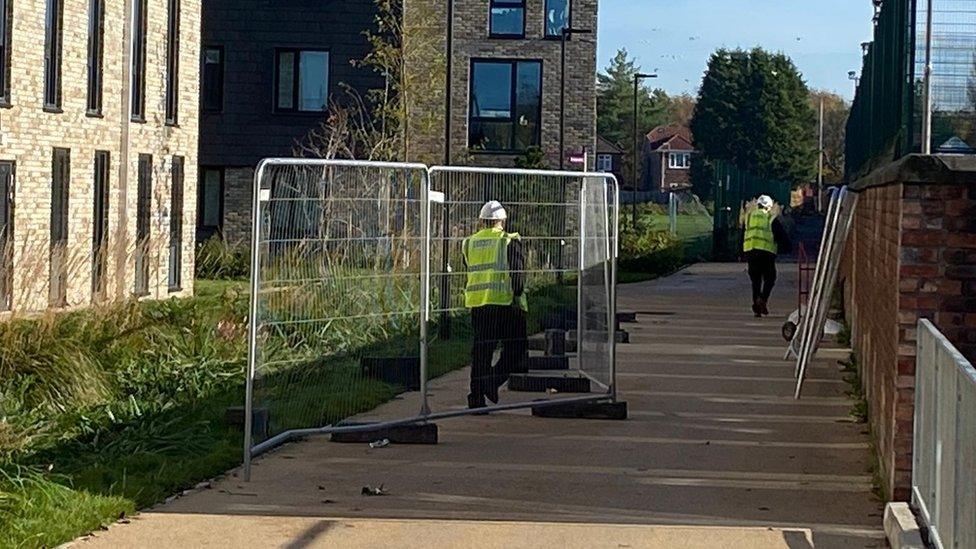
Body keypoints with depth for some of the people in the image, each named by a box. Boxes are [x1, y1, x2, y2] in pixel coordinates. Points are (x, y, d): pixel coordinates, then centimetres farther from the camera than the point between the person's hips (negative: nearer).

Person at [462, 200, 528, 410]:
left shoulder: (470, 243, 12)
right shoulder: (509, 241, -4)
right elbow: (518, 271, -10)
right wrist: (518, 293, -2)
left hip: (477, 304, 5)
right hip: (504, 303, -5)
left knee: (481, 350, 9)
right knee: (516, 348, 4)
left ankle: (476, 395, 5)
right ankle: (493, 380, -16)